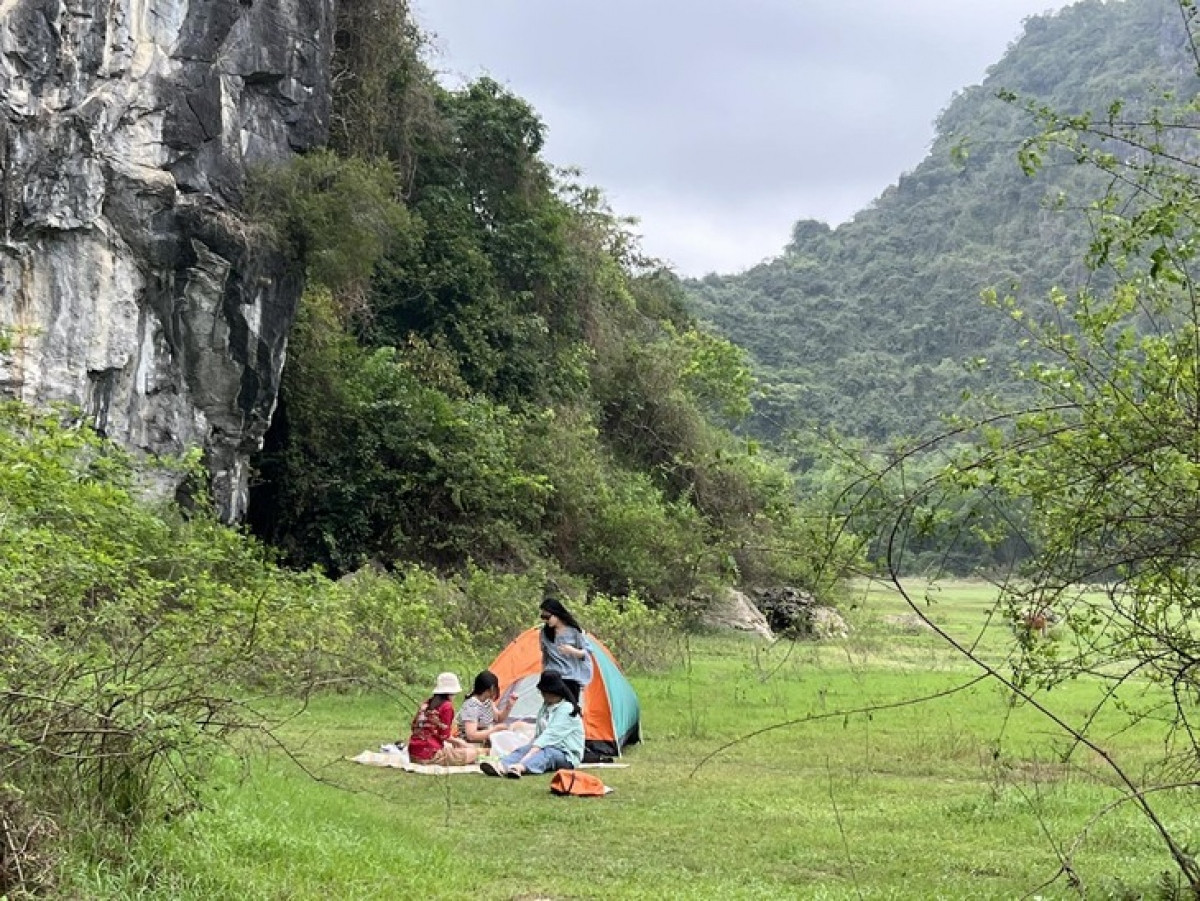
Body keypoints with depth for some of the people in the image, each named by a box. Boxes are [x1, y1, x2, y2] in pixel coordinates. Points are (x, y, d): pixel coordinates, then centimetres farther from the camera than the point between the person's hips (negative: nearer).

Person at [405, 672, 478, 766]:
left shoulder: (426, 704, 13)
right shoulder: (447, 706, -7)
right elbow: (444, 735, -11)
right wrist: (458, 741, 8)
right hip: (430, 755, -8)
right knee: (473, 752, -3)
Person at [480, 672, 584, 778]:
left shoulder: (567, 709, -14)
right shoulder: (546, 706, 15)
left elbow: (551, 734, -24)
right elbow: (539, 733, 17)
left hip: (567, 756, -7)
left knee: (547, 753, -38)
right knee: (523, 749, -22)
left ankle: (520, 767, -68)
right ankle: (501, 766, -53)